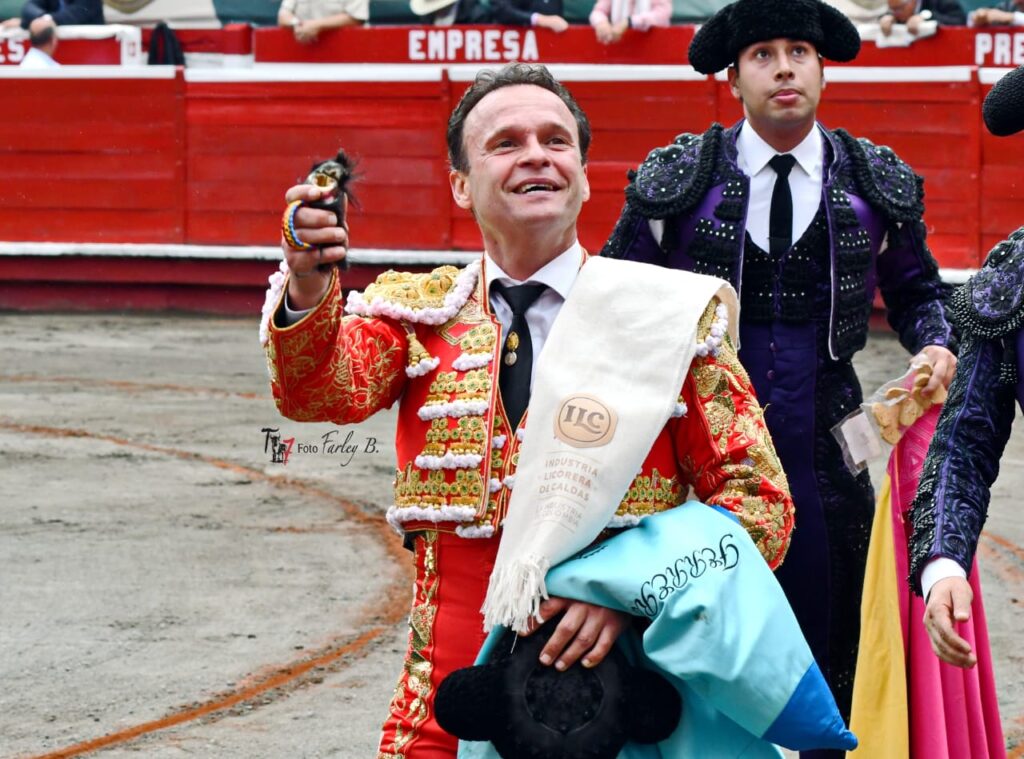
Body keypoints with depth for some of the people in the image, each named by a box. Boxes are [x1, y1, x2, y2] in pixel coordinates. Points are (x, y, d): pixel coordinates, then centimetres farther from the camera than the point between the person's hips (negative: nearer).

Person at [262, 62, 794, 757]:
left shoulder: (672, 317, 0)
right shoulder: (416, 312, 6)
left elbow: (759, 503, -3)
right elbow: (324, 390, -14)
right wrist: (308, 298, -36)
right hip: (449, 701, 1)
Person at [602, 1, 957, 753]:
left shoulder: (876, 184, 4)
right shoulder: (679, 181, -2)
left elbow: (915, 287, 18)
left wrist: (934, 345, -2)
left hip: (824, 449, 1)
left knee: (830, 633, 6)